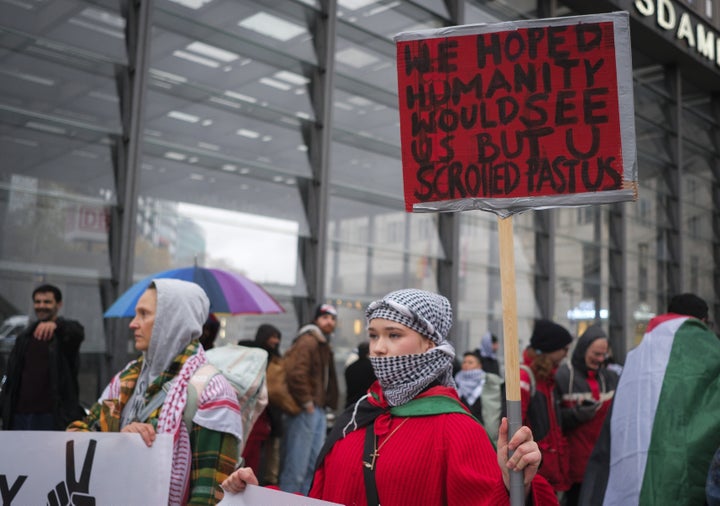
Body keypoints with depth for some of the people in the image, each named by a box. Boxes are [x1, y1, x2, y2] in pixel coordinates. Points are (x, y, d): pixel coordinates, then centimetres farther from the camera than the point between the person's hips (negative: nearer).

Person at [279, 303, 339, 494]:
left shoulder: (324, 345, 20)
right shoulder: (308, 341, -11)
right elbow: (295, 373, -23)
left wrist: (325, 404, 15)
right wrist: (307, 403, -18)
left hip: (318, 411, 10)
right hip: (305, 410, -10)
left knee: (315, 465, 15)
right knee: (297, 467, -5)